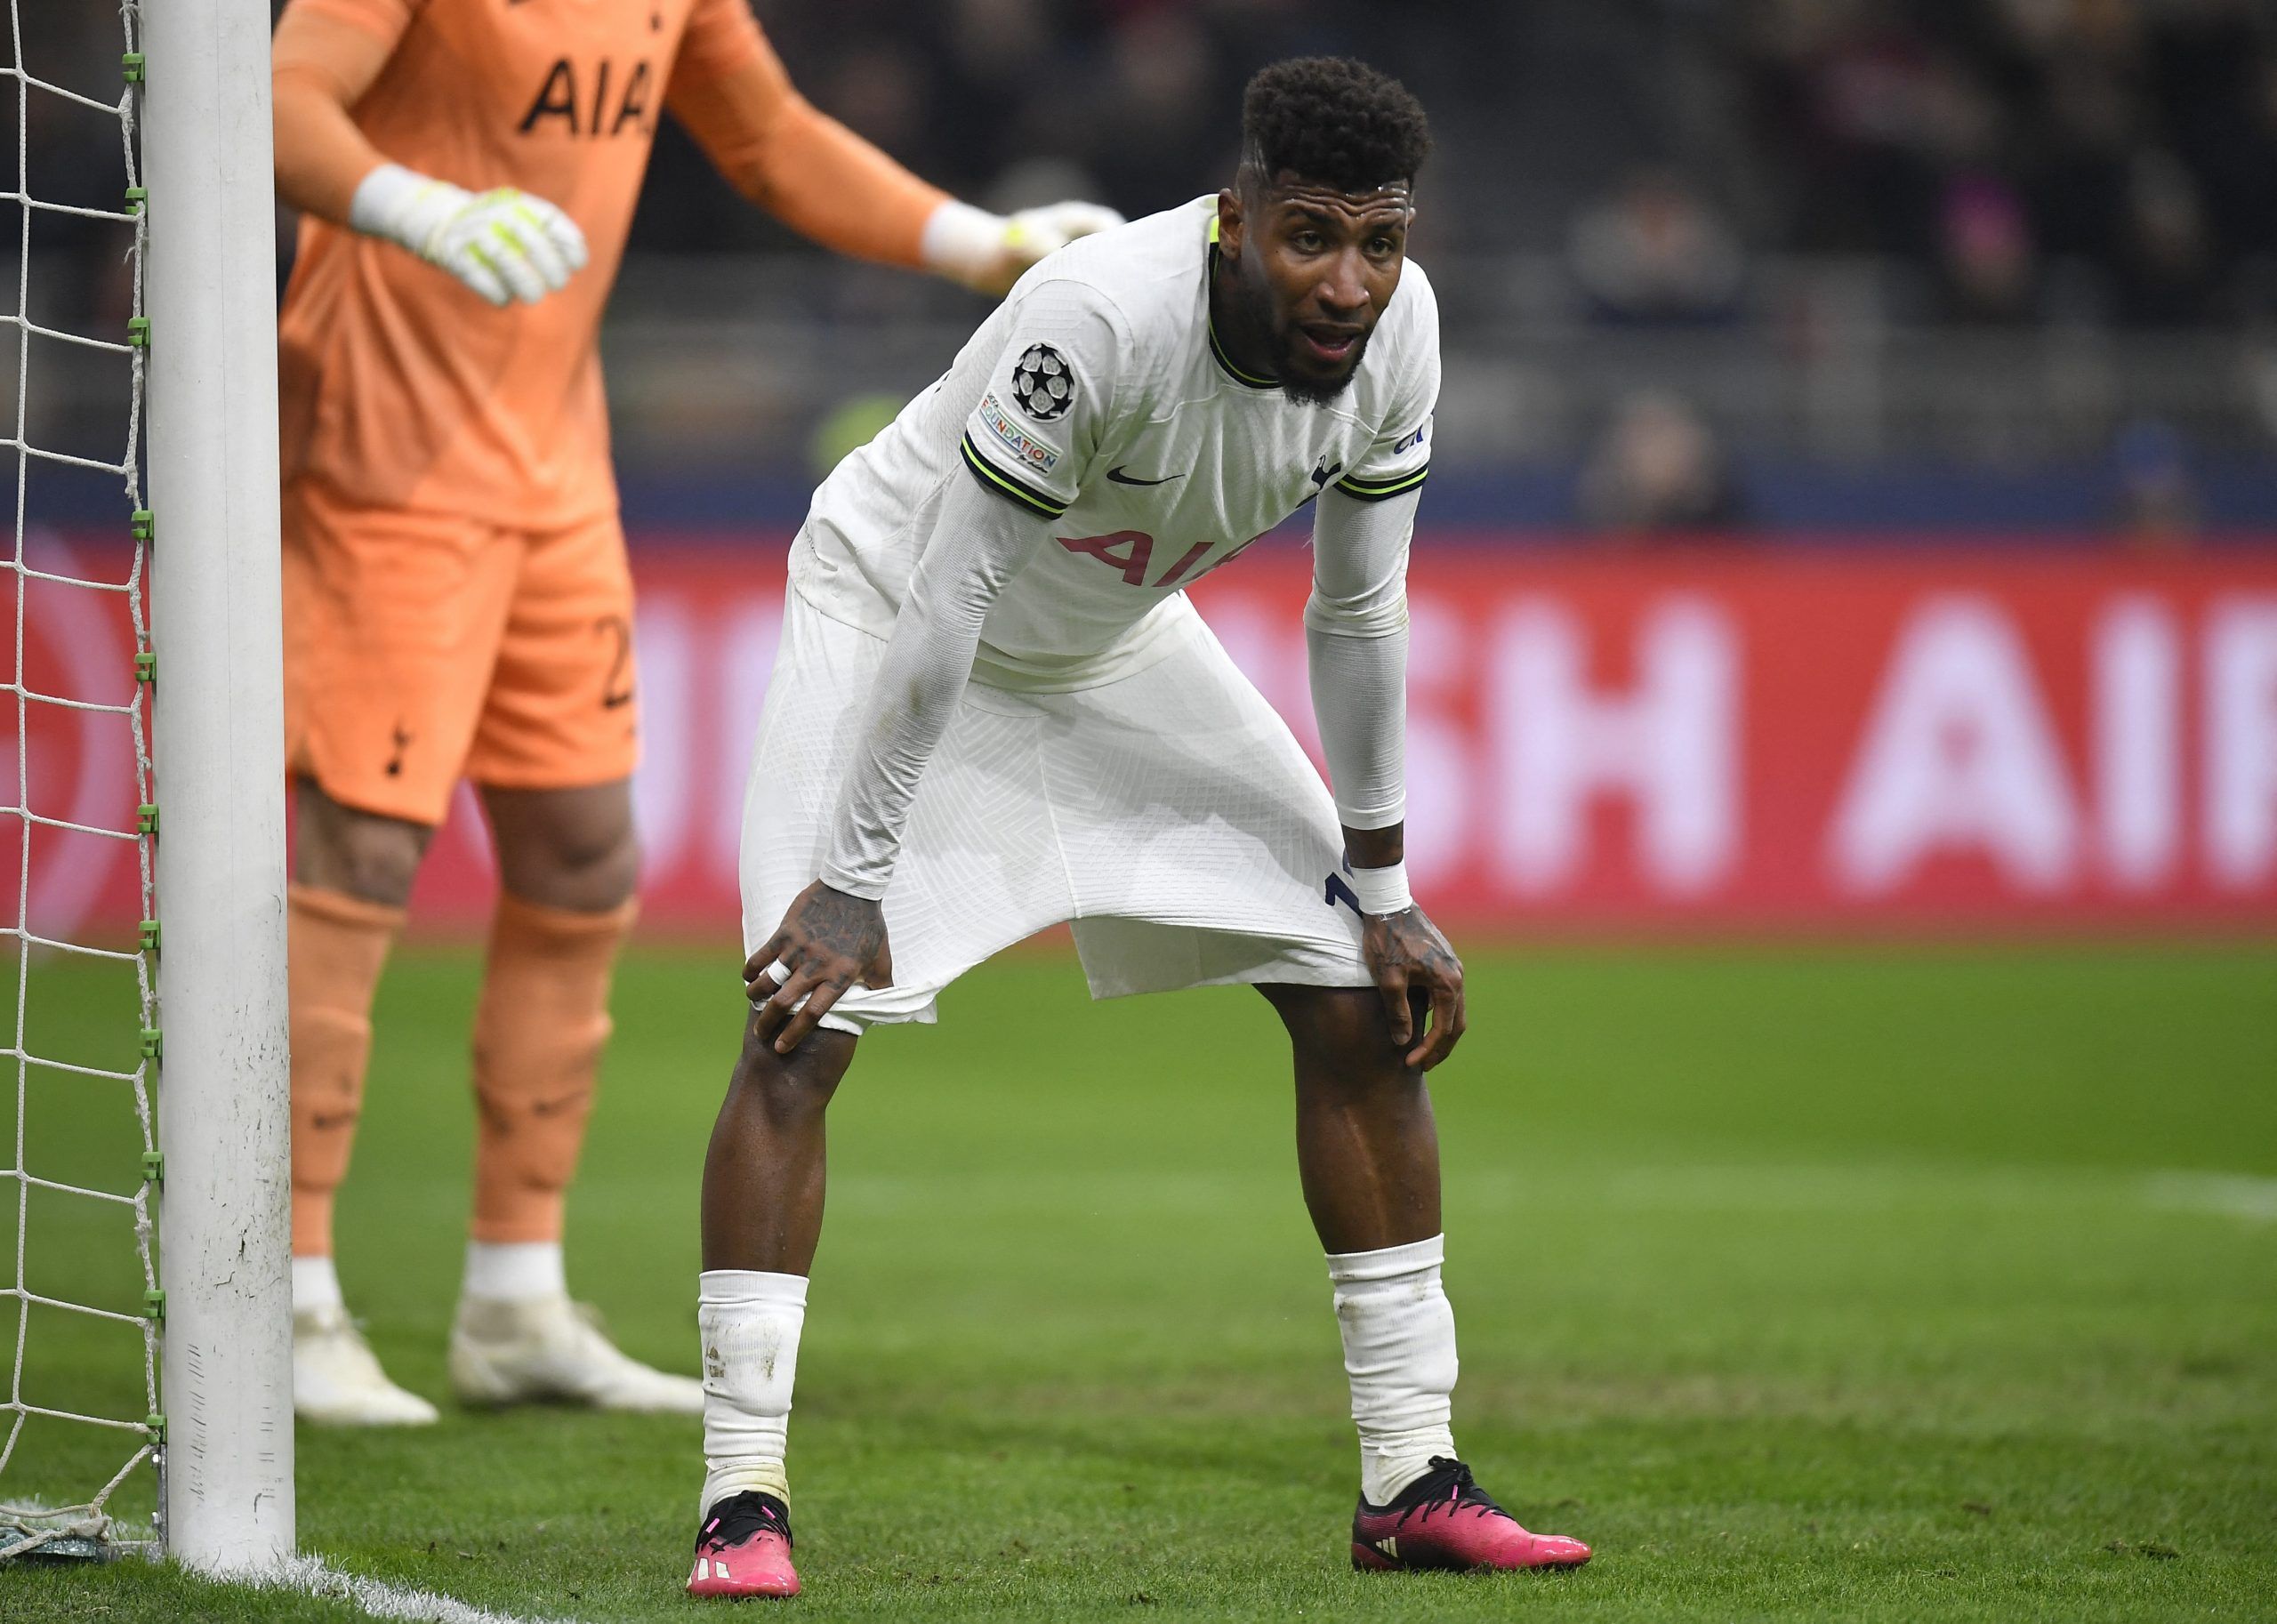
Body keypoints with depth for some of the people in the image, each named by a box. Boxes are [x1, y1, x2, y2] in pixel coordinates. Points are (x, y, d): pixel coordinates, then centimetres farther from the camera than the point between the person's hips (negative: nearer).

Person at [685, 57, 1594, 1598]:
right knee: (804, 1024, -21)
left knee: (1369, 1003, -1)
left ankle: (1413, 1480, 6)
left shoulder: (1396, 331, -21)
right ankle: (742, 1499, -16)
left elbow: (1360, 618, -6)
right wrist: (851, 881, -28)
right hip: (891, 600, -6)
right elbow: (948, 607, -32)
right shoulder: (1102, 317, -39)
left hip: (1117, 640, 6)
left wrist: (1382, 891, -2)